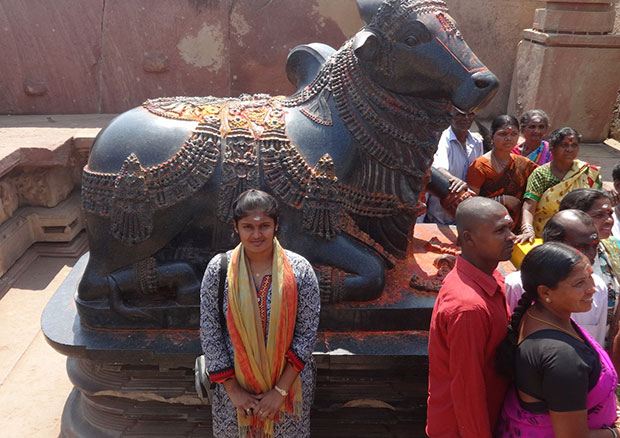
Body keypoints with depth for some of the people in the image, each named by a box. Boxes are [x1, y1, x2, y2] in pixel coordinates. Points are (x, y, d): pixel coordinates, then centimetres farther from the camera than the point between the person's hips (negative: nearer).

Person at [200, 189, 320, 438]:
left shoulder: (299, 269, -13)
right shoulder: (218, 269, -11)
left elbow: (307, 332, -11)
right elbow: (210, 333, -8)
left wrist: (280, 389, -14)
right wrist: (233, 390, -9)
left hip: (288, 381, 0)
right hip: (235, 382, 1)